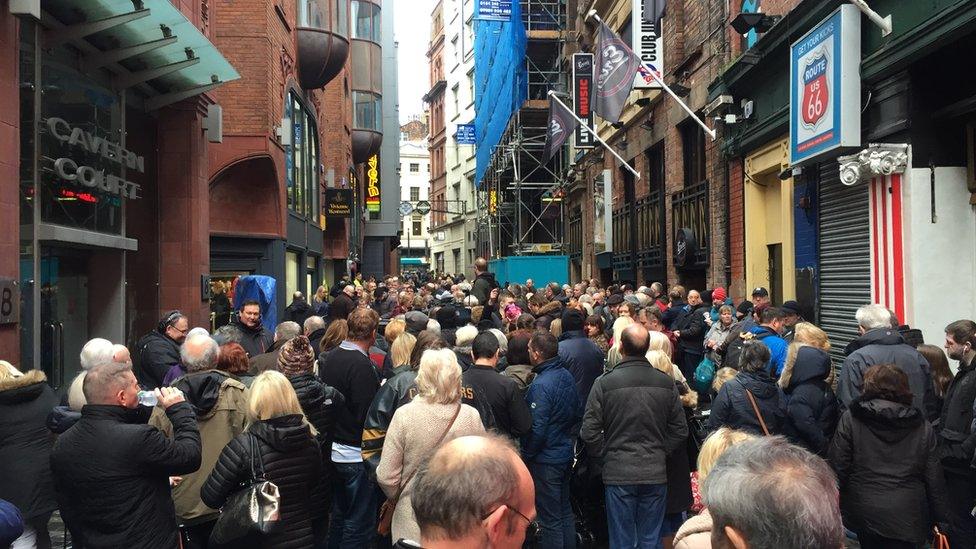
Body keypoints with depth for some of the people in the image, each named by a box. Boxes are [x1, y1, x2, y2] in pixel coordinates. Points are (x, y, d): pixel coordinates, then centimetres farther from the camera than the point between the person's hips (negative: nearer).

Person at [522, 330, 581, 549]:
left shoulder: (540, 385, -24)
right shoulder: (567, 376, 1)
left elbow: (537, 429, -22)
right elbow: (578, 414, 12)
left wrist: (525, 455, -9)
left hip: (546, 460, -8)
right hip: (566, 454, 8)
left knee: (550, 518, 3)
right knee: (565, 510, 21)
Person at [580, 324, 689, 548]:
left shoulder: (604, 383, -12)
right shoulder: (666, 382, -3)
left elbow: (590, 432, -10)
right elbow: (680, 430, 3)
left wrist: (604, 455, 5)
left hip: (619, 473, -2)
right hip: (656, 473, 2)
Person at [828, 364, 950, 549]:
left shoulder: (850, 418, -6)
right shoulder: (923, 427, 1)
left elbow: (838, 467, -7)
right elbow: (934, 480, 4)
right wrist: (941, 520, 13)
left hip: (864, 513, 0)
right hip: (907, 518, 1)